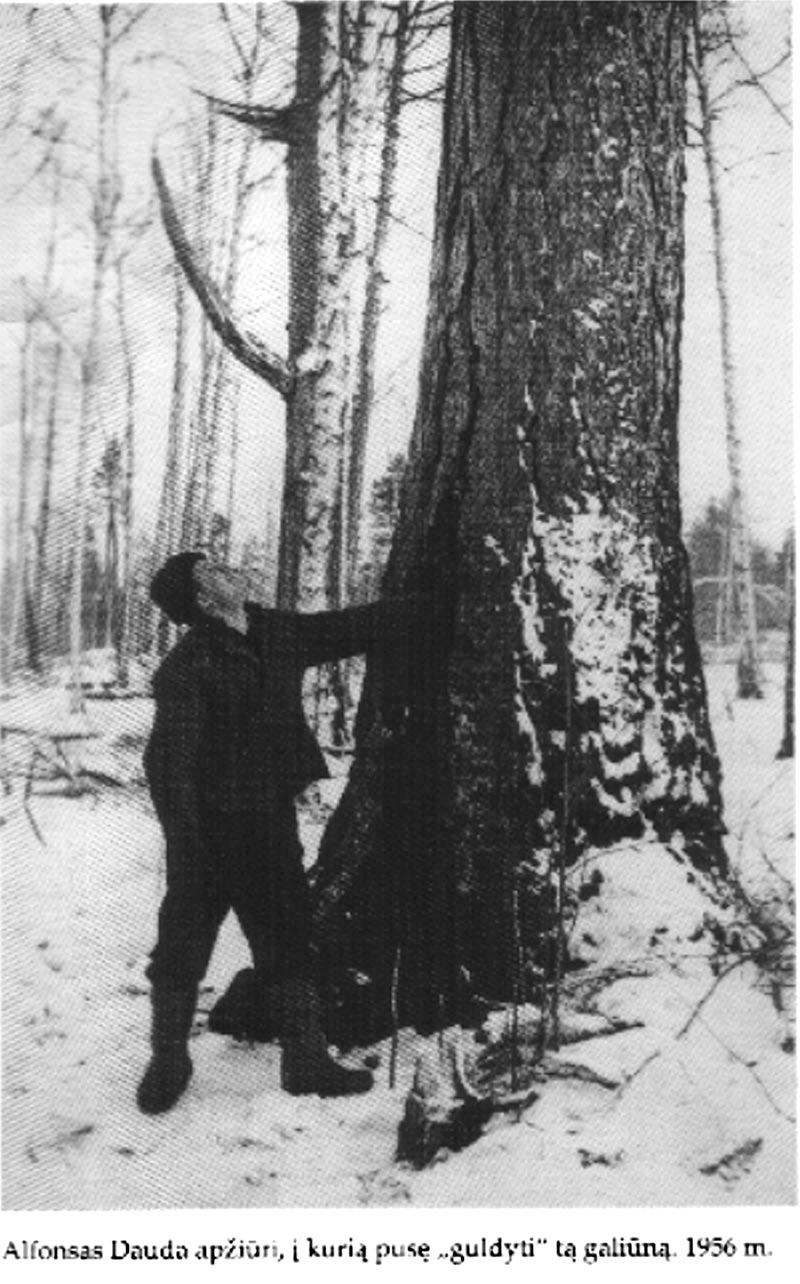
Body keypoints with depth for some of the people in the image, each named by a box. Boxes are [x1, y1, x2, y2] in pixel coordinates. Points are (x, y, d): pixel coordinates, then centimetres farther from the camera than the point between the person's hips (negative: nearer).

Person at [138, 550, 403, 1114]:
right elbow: (170, 758, -19)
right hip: (211, 829, -6)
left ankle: (306, 1059, 21)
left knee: (289, 940, 10)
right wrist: (183, 836, -25)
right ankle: (169, 1060, 25)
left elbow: (350, 628, 14)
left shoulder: (279, 633, 5)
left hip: (271, 819, 6)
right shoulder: (187, 666, -16)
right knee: (184, 942, 6)